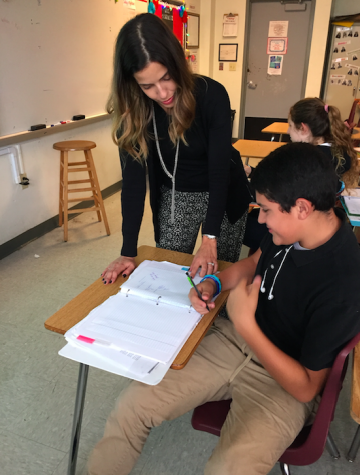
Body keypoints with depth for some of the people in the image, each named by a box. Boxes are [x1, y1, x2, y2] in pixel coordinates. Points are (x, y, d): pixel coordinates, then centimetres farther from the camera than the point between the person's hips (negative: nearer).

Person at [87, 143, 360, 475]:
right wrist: (214, 283, -4)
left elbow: (306, 388, -18)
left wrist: (245, 323, -24)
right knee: (132, 404, -5)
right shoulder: (290, 228, -9)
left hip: (284, 378, -5)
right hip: (237, 337, 6)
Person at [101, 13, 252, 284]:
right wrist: (128, 251, -22)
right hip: (173, 197, 2)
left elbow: (219, 169, -24)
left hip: (223, 193, -1)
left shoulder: (211, 95, -25)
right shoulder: (132, 110, -17)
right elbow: (133, 179, -18)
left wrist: (210, 238, -32)